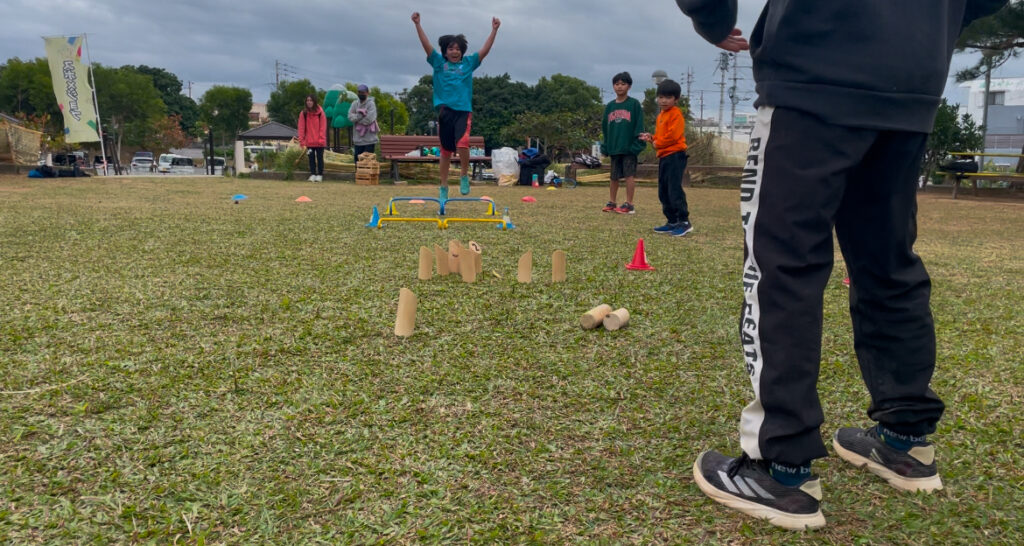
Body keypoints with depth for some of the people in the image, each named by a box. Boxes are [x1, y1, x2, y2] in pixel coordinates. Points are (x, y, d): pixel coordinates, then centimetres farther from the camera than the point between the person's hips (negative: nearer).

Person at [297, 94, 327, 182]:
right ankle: (312, 174, 11)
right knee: (311, 158, 6)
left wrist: (321, 139, -13)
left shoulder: (320, 113, -4)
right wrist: (302, 140, -7)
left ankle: (319, 175, 11)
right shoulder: (304, 113, 1)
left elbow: (323, 127, -5)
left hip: (319, 142, -2)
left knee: (319, 157, 5)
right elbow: (301, 128, 0)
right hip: (309, 142, 2)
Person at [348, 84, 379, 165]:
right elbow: (350, 116, -3)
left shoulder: (371, 104, -5)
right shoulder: (355, 104, 10)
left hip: (369, 139, -5)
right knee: (357, 158, 10)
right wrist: (361, 115, -16)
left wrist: (356, 117, -4)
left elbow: (369, 119, -17)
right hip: (357, 139, 5)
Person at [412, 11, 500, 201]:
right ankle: (444, 187, 20)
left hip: (464, 110, -1)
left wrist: (494, 30, -2)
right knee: (445, 151, 7)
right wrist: (418, 24, -6)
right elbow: (426, 45, 3)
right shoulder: (439, 63, 11)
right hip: (445, 110, 1)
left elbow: (485, 50, 6)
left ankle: (465, 176, -3)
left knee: (462, 143, -25)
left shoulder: (469, 63, 12)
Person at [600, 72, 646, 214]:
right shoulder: (610, 106, 10)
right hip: (614, 147, 5)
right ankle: (612, 203, 21)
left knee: (629, 175, -3)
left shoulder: (634, 104, -3)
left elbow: (639, 125, -6)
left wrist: (637, 143, -14)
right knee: (614, 176, 11)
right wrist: (605, 146, 9)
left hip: (629, 147, -5)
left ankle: (629, 204, 0)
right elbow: (605, 127, 14)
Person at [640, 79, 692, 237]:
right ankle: (672, 222, 17)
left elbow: (673, 135, -19)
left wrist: (658, 143, -9)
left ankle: (684, 222, -8)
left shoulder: (676, 114, -10)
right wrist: (651, 138, 6)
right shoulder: (661, 116, 18)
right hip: (663, 156, 10)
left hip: (675, 156, -10)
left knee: (675, 190, -12)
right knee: (663, 192, 11)